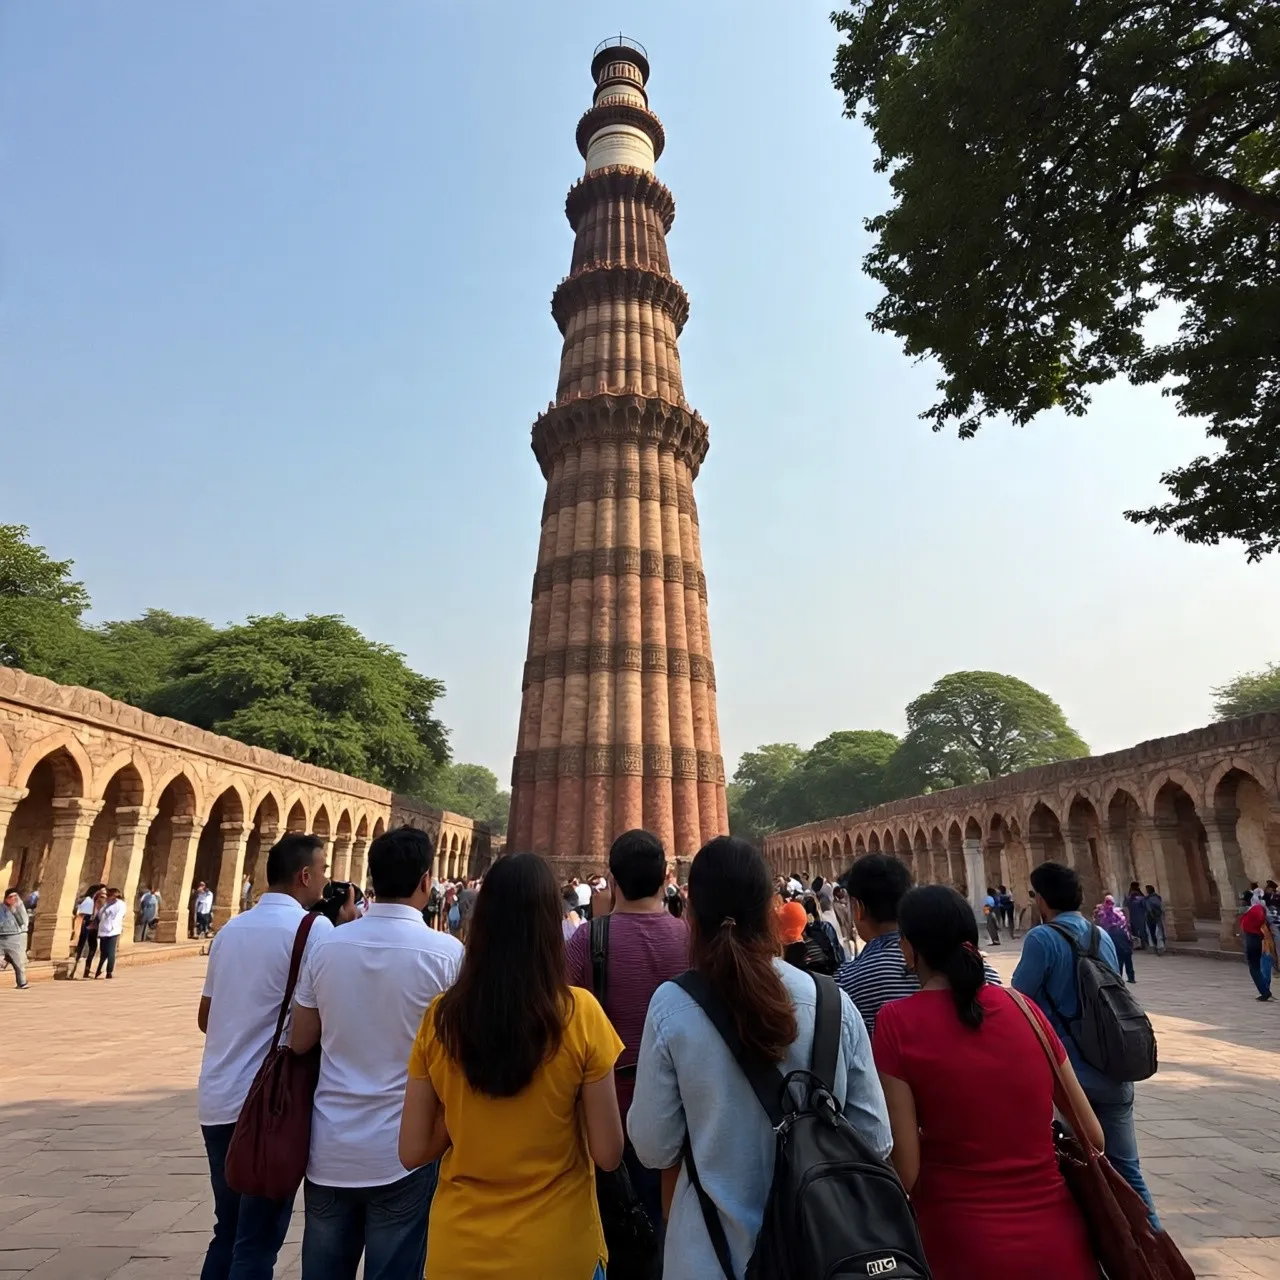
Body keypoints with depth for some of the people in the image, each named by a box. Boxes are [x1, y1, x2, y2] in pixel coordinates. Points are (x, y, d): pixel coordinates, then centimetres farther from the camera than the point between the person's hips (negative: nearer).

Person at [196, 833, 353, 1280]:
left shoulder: (231, 928, 8)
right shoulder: (312, 926, -16)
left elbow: (205, 1018, 16)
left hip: (217, 1100, 8)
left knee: (228, 1232, 21)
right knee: (257, 1242, 5)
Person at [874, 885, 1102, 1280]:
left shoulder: (898, 1022, -14)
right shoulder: (1023, 1007, -3)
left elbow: (905, 1170, -15)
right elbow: (1092, 1136, 6)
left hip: (964, 1247, -3)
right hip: (1057, 1241, 3)